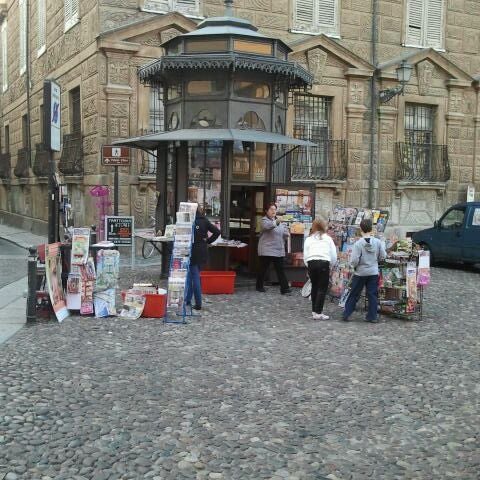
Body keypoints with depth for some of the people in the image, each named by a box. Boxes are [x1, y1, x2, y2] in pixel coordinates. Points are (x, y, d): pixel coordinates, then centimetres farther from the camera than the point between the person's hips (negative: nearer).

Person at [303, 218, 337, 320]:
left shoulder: (308, 239, 16)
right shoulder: (328, 238, 14)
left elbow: (305, 256, 9)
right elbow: (334, 256, 10)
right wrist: (330, 266, 22)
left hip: (311, 263, 2)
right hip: (324, 263, -2)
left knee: (314, 286, 17)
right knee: (322, 288, 0)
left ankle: (314, 310, 22)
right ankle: (318, 313, -4)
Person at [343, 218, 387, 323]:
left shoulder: (358, 243, -15)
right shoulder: (378, 242, -6)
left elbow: (354, 260, -18)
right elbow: (383, 256, 0)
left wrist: (354, 265, 4)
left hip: (360, 272, -2)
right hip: (373, 272, 2)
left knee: (354, 295, 8)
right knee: (372, 295, 9)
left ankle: (346, 314, 13)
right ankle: (372, 316, 10)